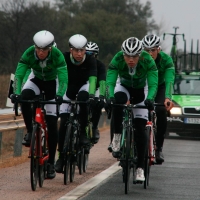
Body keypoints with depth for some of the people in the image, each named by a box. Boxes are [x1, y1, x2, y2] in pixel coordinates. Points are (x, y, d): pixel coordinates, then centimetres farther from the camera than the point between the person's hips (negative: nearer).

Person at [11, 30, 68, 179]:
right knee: (24, 97, -34)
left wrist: (59, 95, -53)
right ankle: (30, 132, -16)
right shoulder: (29, 54, -27)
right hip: (36, 81, 2)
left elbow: (63, 78, -36)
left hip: (52, 83, -2)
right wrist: (16, 93, -49)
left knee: (52, 124, -10)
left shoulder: (57, 55, -30)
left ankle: (51, 163, -1)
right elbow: (19, 75, -32)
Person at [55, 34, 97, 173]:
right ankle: (61, 157, 0)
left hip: (83, 86, -1)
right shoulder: (64, 58, -25)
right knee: (64, 122, -10)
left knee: (83, 97, -37)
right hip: (68, 88, 1)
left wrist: (91, 95, -53)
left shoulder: (90, 60, -26)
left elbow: (92, 78, -37)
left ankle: (83, 131, -23)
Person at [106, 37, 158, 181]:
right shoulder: (117, 60, -30)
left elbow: (153, 84, -36)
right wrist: (110, 97, -55)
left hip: (141, 91, 0)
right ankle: (117, 136, -22)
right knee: (118, 98, -37)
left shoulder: (148, 61, -31)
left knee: (140, 128, -11)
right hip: (124, 87, 0)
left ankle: (140, 168, -5)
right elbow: (110, 82, -36)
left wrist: (150, 99, -55)